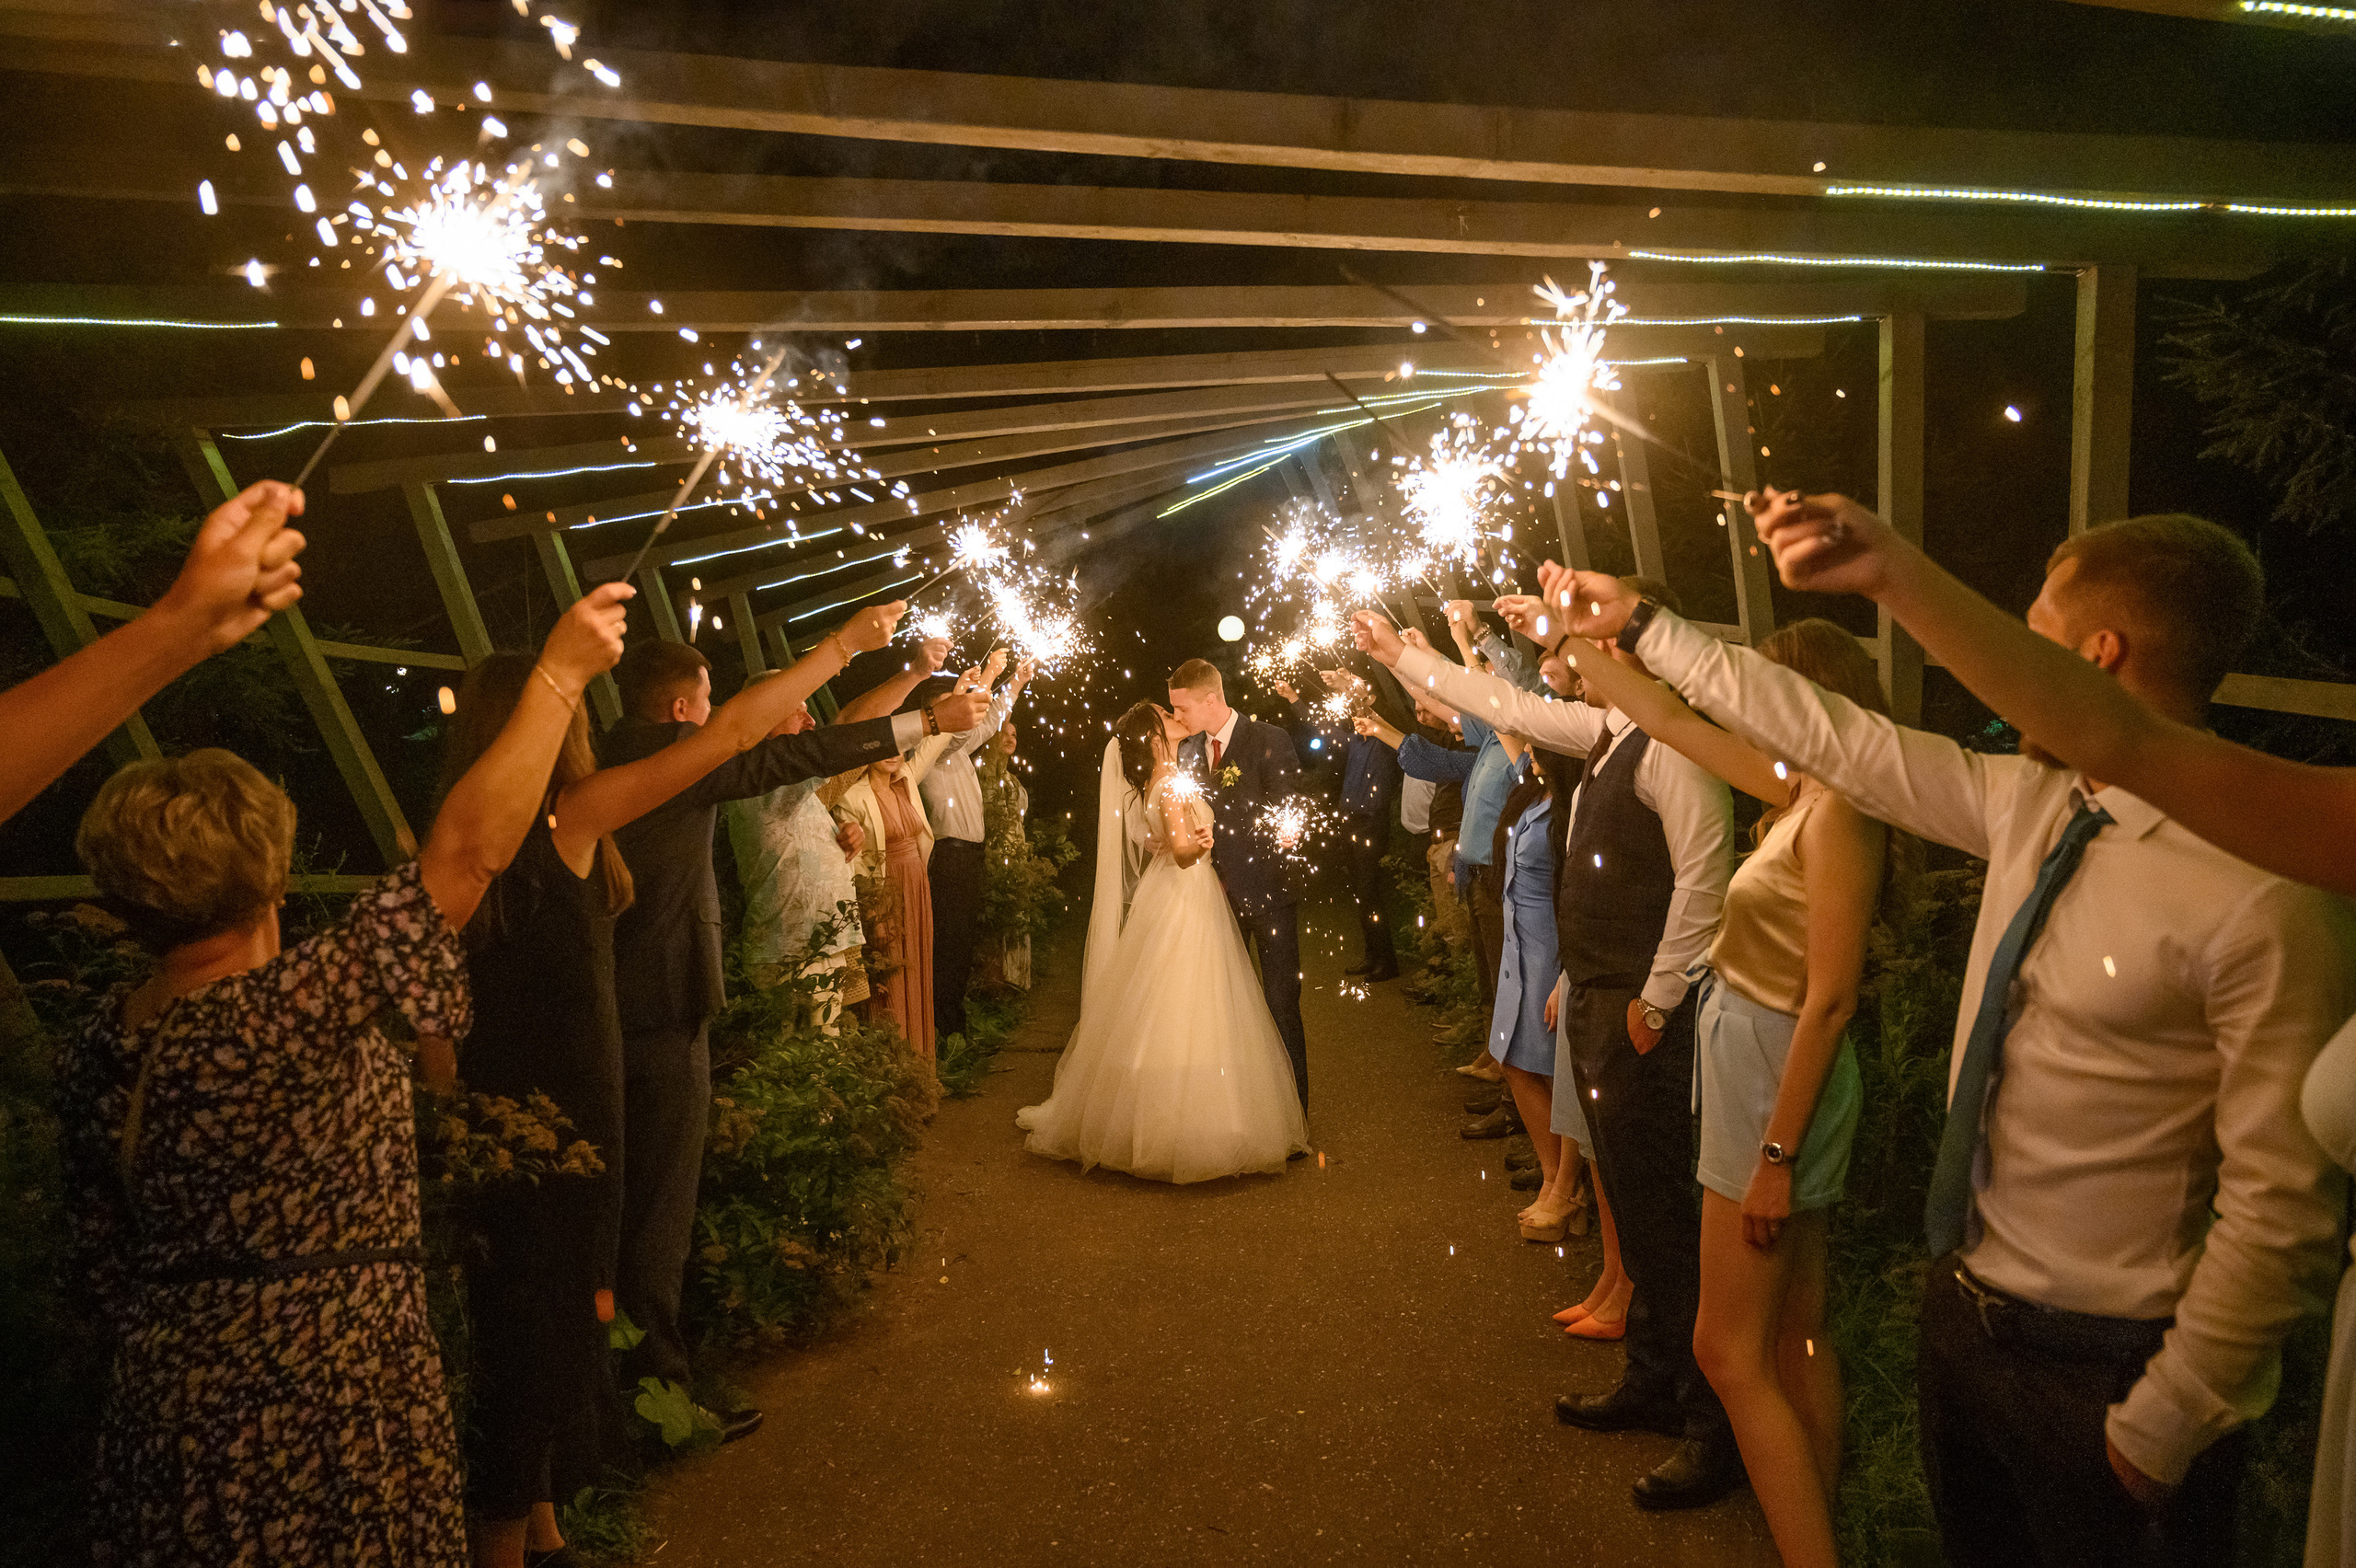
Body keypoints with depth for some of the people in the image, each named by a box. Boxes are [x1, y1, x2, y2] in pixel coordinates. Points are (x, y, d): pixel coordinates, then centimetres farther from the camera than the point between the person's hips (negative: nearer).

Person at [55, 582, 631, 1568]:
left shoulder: (95, 1053, 1)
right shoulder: (294, 1007, -22)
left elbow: (98, 1259, 10)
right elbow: (466, 854, -24)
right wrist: (558, 677, -19)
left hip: (163, 1411, 7)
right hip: (325, 1430, -7)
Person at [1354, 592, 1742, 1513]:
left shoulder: (1669, 740, -16)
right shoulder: (1605, 731, 13)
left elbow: (1703, 874, -23)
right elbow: (1509, 707, 24)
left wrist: (1656, 999, -20)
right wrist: (1398, 655, 29)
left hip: (1640, 1012, -10)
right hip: (1595, 1000, 10)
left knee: (1659, 1214, -4)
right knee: (1632, 1207, 18)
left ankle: (1715, 1427, 9)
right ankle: (1652, 1386, 32)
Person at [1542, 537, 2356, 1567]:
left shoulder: (2265, 896, -24)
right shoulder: (2032, 802, -3)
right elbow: (1835, 739, 5)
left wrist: (2166, 1426, -16)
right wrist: (1643, 625, 10)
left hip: (2101, 1368, -7)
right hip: (1962, 1306, 7)